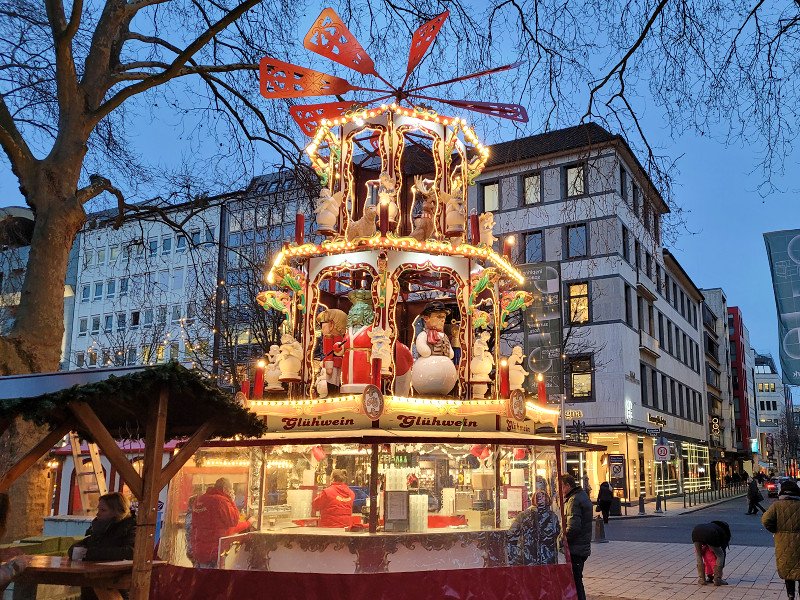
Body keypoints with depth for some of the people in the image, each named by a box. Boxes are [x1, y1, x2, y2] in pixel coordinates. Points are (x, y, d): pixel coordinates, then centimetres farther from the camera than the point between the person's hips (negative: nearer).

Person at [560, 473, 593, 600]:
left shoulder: (574, 500, -17)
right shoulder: (583, 496, 15)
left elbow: (573, 527, -25)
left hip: (575, 549, -10)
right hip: (583, 548, 10)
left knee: (575, 581, -5)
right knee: (577, 580, 18)